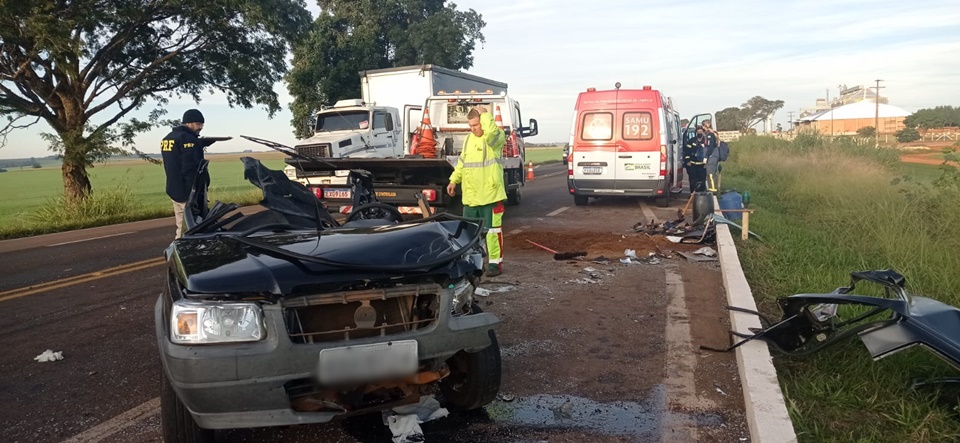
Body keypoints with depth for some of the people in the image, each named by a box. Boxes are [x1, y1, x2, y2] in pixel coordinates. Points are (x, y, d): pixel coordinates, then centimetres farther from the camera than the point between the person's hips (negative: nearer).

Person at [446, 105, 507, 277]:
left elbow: (491, 132, -33)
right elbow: (462, 162, 21)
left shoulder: (496, 137, -7)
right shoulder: (469, 138, 14)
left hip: (490, 195, -7)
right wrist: (454, 180, 12)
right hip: (470, 196, 7)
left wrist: (484, 114, -18)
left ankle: (495, 262, 8)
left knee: (492, 229, -1)